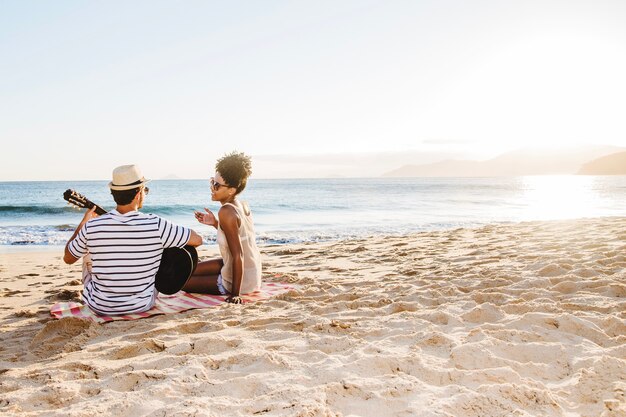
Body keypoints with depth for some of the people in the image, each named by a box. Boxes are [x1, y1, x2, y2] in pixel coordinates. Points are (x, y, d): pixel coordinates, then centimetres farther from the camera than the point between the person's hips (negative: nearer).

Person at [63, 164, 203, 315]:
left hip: (99, 307, 1)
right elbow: (197, 239, -10)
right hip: (142, 306, 0)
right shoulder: (156, 226, -22)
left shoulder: (91, 227, -17)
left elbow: (68, 258, 1)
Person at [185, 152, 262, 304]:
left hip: (237, 281, -8)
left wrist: (235, 294, -24)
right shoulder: (243, 205, -2)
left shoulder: (226, 212, -26)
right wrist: (215, 224, 4)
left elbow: (238, 255, -27)